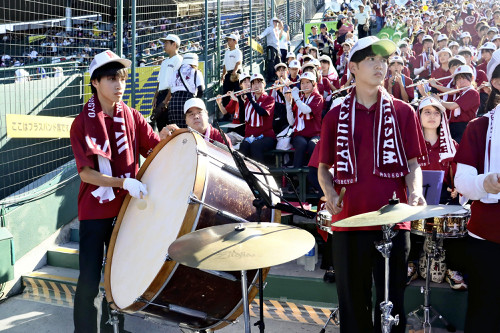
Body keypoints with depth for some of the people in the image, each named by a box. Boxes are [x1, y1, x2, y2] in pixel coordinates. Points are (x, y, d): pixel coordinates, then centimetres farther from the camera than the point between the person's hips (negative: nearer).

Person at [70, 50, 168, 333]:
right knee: (89, 279, 0)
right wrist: (124, 182, -26)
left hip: (126, 208, 4)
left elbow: (157, 149, 0)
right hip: (95, 211, -3)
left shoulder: (132, 117, 2)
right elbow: (86, 172, -14)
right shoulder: (83, 123, -8)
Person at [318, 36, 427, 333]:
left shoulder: (403, 112, 6)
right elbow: (324, 167, 11)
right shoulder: (336, 116, 7)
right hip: (349, 220, 1)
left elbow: (413, 163, 5)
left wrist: (415, 191, -14)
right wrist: (331, 194, -8)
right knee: (353, 302, 10)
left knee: (392, 302, 8)